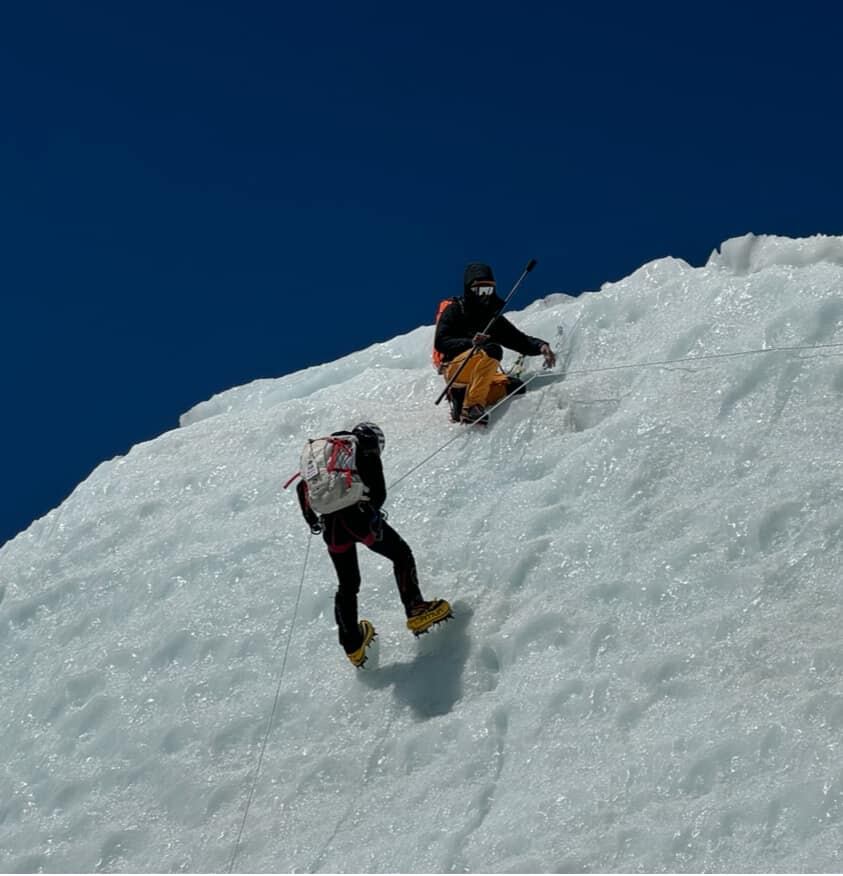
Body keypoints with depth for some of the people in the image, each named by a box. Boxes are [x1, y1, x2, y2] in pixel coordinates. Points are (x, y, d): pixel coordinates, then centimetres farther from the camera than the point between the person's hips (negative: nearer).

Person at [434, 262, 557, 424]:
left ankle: (462, 395, -1)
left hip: (483, 374, 6)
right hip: (455, 368, -6)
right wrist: (470, 343, -26)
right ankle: (471, 407, -33)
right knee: (492, 350, -31)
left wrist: (540, 346, -7)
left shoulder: (493, 316, 20)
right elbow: (440, 342, -10)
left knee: (515, 388, -18)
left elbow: (518, 339, 14)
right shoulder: (455, 311, 2)